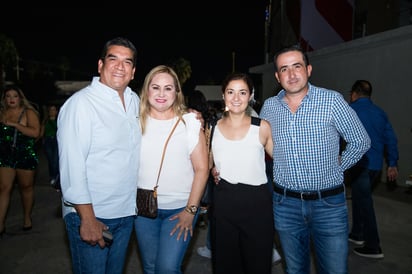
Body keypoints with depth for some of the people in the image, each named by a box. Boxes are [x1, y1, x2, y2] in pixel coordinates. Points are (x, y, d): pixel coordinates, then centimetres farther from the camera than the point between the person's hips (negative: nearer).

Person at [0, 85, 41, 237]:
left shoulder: (28, 113, -6)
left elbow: (35, 133, -19)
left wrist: (15, 124, -21)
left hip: (26, 156, -3)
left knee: (26, 187, 10)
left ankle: (27, 218, 28)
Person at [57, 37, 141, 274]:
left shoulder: (135, 101, 5)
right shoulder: (81, 103, -15)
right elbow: (72, 165, -18)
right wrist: (87, 218, -18)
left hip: (127, 213, 7)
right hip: (90, 214, -6)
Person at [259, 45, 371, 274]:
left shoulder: (332, 100, -9)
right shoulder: (269, 106, 1)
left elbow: (361, 142, 0)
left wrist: (338, 167, 0)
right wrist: (282, 169, 8)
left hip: (328, 203, -2)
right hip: (285, 203, 3)